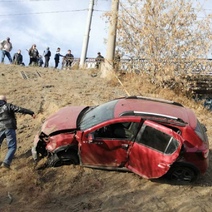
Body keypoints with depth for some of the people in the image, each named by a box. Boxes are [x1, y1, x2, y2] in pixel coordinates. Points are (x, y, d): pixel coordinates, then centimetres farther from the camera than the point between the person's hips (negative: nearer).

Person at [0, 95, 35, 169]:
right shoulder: (8, 106, 1)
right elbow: (20, 109, -10)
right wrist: (31, 113, -10)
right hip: (9, 129, -4)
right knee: (12, 147, 0)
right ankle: (6, 162, -15)